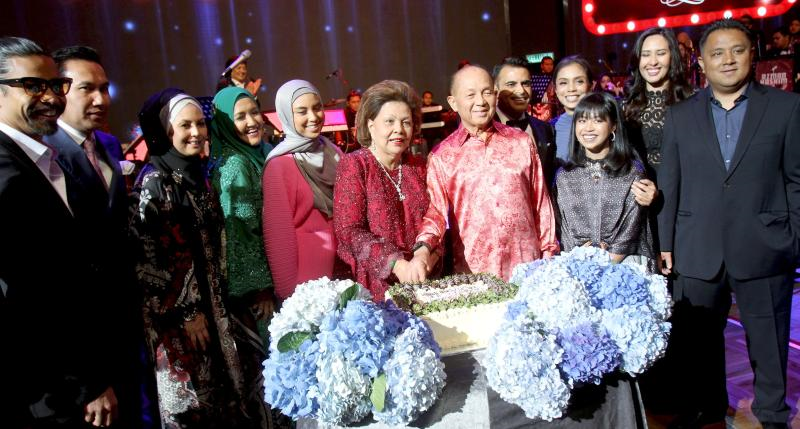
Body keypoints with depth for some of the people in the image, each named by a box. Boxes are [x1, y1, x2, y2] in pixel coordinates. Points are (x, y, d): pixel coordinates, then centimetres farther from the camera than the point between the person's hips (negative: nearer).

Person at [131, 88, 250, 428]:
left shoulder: (198, 176, 8)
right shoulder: (153, 181, -14)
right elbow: (148, 257, -17)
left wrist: (217, 303, 13)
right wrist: (186, 312, -15)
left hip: (210, 302, 7)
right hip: (176, 312, -7)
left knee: (221, 389, 15)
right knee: (191, 400, 5)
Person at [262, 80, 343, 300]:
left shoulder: (334, 153, 4)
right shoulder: (279, 165, -11)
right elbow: (278, 233, -11)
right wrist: (290, 292, -12)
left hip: (344, 269, 5)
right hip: (307, 278, -5)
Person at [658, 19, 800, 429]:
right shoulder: (680, 115, 6)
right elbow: (668, 185, 5)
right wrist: (666, 244, 2)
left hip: (764, 251, -1)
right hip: (698, 252, 1)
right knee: (697, 338, 12)